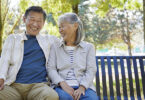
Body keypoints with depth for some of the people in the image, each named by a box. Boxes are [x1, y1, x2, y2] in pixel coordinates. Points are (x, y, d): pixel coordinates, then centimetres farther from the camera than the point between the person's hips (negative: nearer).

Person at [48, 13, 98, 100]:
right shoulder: (55, 46, 16)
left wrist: (82, 87, -15)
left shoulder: (88, 47, 14)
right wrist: (63, 84, -13)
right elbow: (51, 69, 5)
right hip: (62, 86, 0)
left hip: (83, 86, 1)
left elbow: (91, 70, 3)